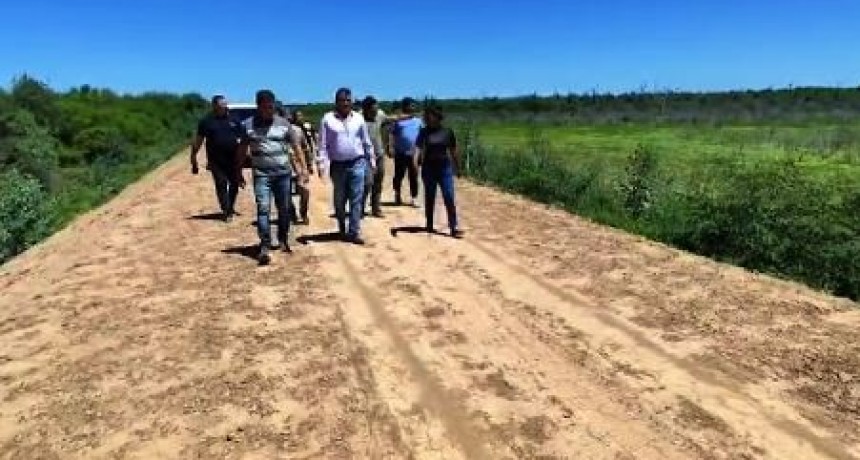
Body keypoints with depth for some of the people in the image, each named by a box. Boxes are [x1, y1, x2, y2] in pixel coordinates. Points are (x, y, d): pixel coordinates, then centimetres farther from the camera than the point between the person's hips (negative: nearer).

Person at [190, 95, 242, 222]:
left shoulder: (234, 120, 10)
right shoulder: (206, 121, 2)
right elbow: (198, 142, 4)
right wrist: (194, 161, 0)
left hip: (233, 160, 3)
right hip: (216, 162, -3)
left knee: (234, 185, 8)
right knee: (221, 185, -4)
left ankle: (230, 208, 26)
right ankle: (226, 211, 1)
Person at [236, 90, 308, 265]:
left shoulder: (283, 123, 4)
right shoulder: (248, 125, 3)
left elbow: (295, 147, 6)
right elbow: (242, 151, 9)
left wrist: (302, 169, 1)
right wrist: (239, 173, 9)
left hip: (283, 172, 2)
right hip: (261, 174, -1)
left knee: (284, 209, 9)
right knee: (263, 208, -12)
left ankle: (283, 240, 27)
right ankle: (264, 247, -12)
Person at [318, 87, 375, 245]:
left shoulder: (358, 118, 5)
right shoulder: (328, 119, -1)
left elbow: (367, 142, 11)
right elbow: (323, 144, -3)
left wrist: (372, 161, 11)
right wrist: (322, 163, -11)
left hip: (357, 163, 1)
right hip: (338, 165, 0)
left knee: (356, 199, -4)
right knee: (339, 200, 10)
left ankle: (354, 232, 0)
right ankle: (342, 230, 26)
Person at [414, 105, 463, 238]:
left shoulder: (448, 131, 0)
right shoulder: (424, 132, -1)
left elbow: (454, 151, 8)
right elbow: (418, 148, -12)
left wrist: (458, 167, 12)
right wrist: (415, 164, -27)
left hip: (445, 168, 0)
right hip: (428, 169, 1)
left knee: (449, 198, -6)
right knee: (429, 198, 10)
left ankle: (454, 228, -5)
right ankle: (429, 226, 22)